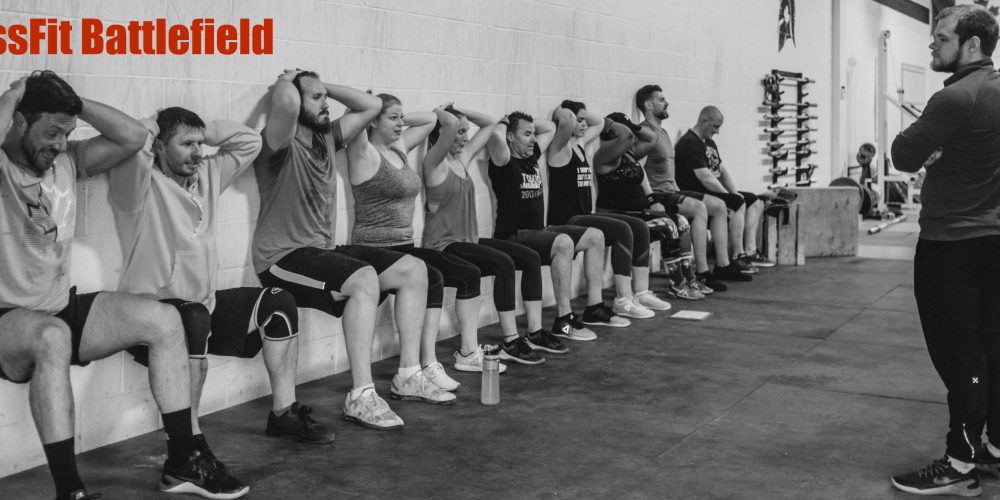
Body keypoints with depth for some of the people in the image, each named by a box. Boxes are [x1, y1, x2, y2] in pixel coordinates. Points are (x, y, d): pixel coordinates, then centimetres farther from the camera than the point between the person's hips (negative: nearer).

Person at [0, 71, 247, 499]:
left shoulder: (67, 160, 4)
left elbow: (133, 136, -2)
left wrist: (74, 103, -7)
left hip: (63, 308, 7)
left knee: (164, 320, -9)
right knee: (53, 338, -40)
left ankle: (181, 463, -4)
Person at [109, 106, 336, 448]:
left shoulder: (206, 175, 12)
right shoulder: (142, 186, -11)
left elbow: (250, 142, 17)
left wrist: (204, 132, 7)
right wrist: (154, 125, -9)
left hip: (205, 304, 8)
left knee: (279, 303, -4)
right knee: (194, 321, -39)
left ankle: (283, 413, 2)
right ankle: (189, 436, -29)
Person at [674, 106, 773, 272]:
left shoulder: (710, 143, 19)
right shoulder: (689, 143, -15)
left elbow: (722, 171, 21)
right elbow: (705, 178, -21)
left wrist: (734, 193, 4)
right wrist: (730, 196, -15)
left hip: (713, 192, 11)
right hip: (696, 195, -11)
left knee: (756, 202, 5)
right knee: (738, 204, -27)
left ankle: (750, 252, -4)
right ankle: (737, 257, -25)